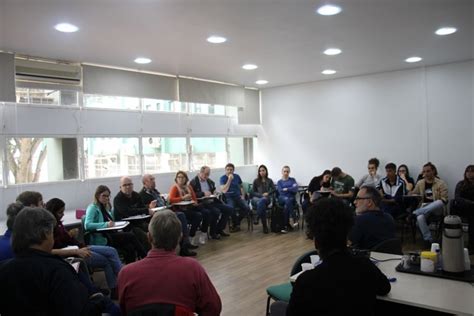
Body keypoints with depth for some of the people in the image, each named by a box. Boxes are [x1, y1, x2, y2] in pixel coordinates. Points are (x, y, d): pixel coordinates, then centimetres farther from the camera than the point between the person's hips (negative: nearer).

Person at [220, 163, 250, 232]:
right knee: (232, 208, -36)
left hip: (238, 196, 4)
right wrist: (229, 180, -20)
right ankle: (236, 224, -9)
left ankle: (236, 222, 1)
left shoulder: (237, 176, 9)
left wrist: (243, 195, 7)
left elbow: (241, 187, 24)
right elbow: (224, 191, -17)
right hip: (228, 198, -4)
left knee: (246, 208, -24)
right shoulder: (222, 178, -3)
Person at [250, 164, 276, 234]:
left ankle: (257, 218, -37)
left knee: (261, 201, -41)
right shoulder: (256, 181, 15)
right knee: (262, 204, -39)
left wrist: (268, 193, -13)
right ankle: (265, 226, -41)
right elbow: (253, 192, 9)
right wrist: (262, 195, -6)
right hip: (257, 198, 0)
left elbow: (274, 189, 6)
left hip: (267, 198, 0)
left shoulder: (269, 181, 18)